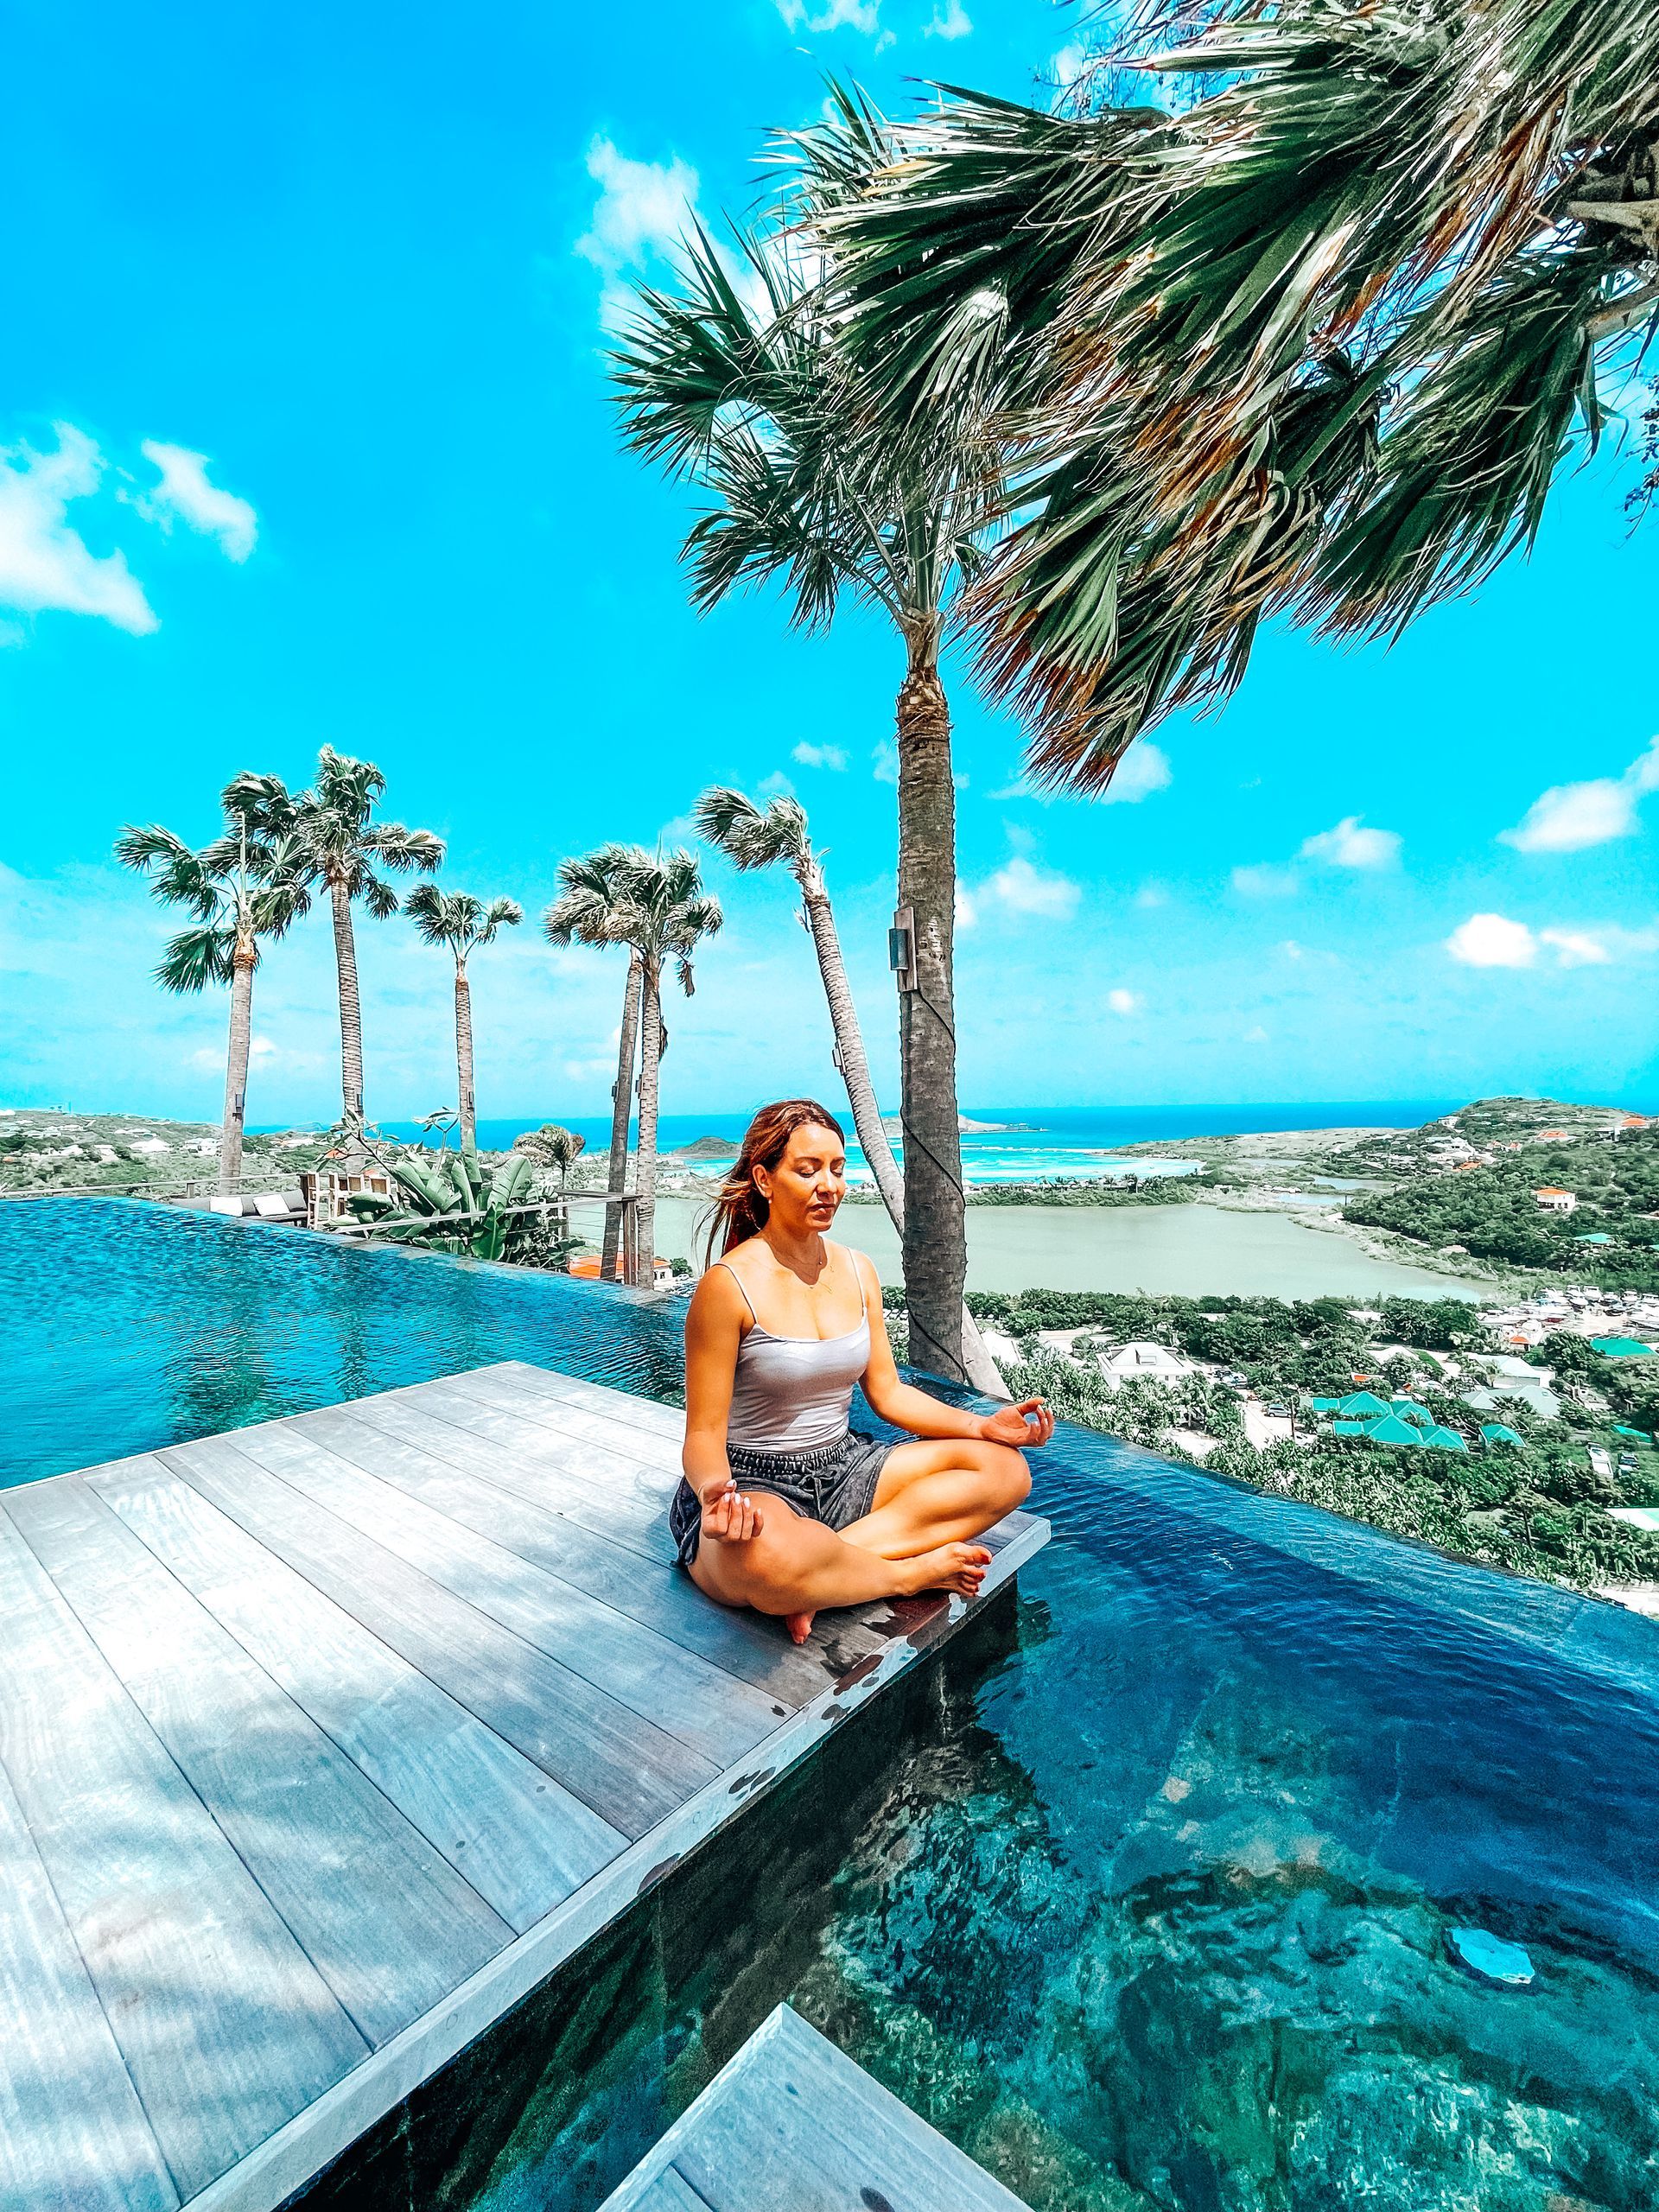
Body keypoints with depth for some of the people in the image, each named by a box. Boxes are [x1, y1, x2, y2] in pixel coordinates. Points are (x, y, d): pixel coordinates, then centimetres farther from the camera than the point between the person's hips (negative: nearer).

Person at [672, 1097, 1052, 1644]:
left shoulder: (857, 1270, 4)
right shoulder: (728, 1284, -16)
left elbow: (888, 1392, 8)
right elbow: (704, 1433, -14)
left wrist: (982, 1425, -5)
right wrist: (715, 1492, -36)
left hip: (842, 1471, 7)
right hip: (753, 1485, -6)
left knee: (1003, 1468, -6)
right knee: (766, 1558, -42)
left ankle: (823, 1574, -17)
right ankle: (912, 1572, -9)